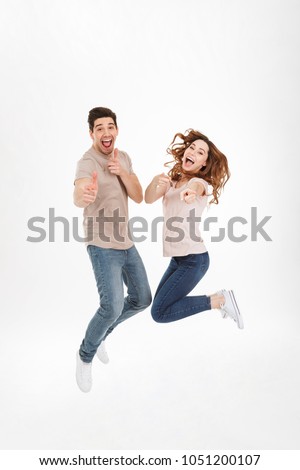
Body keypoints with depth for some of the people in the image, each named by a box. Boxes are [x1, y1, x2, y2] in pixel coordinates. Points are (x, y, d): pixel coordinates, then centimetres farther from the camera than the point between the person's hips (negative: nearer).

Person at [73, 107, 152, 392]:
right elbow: (78, 197, -41)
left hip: (126, 243, 8)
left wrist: (121, 172, -19)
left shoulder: (123, 157, 6)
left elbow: (138, 196, -1)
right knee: (113, 306, -19)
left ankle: (101, 333, 36)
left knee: (142, 299, 14)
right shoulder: (87, 162, -19)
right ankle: (85, 356, 9)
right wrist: (85, 195, -66)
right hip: (103, 247, -8)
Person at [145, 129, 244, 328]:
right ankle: (217, 298, 24)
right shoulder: (172, 179, 8)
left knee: (159, 313, -9)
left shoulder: (200, 182, -11)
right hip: (178, 257, 8)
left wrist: (190, 192, -62)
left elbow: (196, 188, -37)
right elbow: (149, 199, -8)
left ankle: (219, 300, -1)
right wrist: (156, 181, -30)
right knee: (160, 302, 18)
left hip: (194, 259, -8)